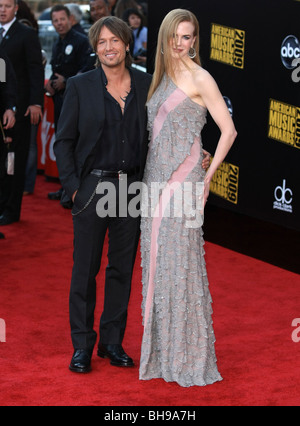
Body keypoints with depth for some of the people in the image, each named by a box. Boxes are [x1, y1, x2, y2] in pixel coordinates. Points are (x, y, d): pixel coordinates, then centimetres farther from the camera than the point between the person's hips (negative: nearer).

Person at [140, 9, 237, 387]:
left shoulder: (199, 79, -7)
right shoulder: (163, 77, 15)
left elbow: (228, 130, -10)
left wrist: (208, 177, -9)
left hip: (183, 180, -7)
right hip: (156, 178, 7)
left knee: (181, 261, -4)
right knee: (157, 262, 9)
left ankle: (190, 356, 6)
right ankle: (162, 352, 18)